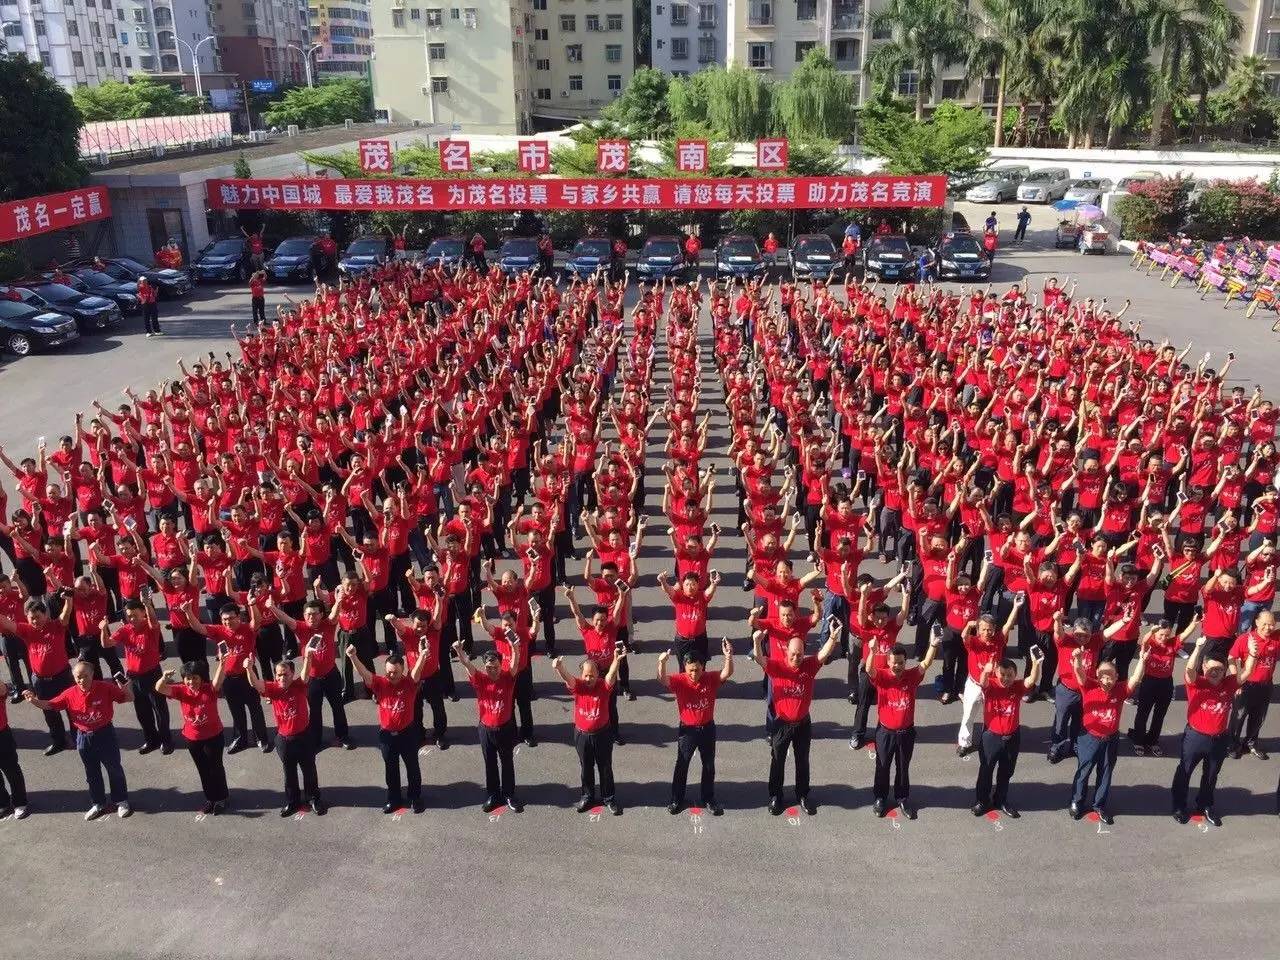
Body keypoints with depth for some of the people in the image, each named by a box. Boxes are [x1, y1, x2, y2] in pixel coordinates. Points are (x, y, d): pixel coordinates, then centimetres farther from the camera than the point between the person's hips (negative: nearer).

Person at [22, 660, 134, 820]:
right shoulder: (70, 694, -8)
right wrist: (34, 701, -18)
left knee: (114, 769, 10)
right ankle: (99, 804, 34)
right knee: (92, 773, 17)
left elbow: (129, 698, -13)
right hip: (84, 738, 4)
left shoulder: (105, 687, -17)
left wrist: (125, 690, -36)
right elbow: (49, 705, 2)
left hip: (105, 734, -4)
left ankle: (122, 802, 25)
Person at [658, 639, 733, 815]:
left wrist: (728, 656, -51)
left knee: (709, 766, 16)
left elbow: (727, 673, -29)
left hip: (708, 728, 1)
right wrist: (662, 662, -57)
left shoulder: (711, 679, -13)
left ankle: (709, 799, 33)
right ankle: (677, 800, 30)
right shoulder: (679, 680, -17)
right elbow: (662, 679, -35)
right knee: (681, 766, 13)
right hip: (687, 730, -1)